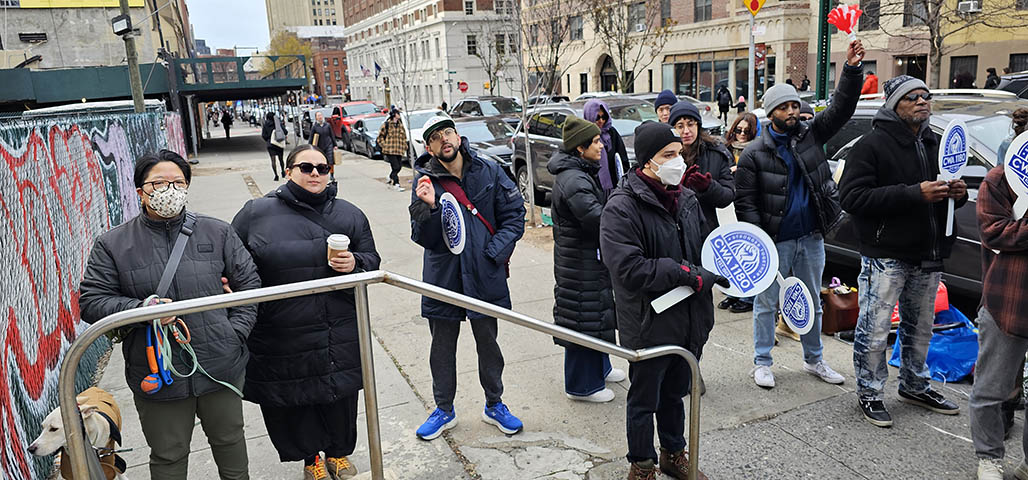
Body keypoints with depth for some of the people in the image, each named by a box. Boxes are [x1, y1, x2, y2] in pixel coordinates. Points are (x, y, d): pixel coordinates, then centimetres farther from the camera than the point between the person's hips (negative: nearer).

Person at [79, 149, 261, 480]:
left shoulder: (217, 233, 2)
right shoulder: (113, 244, -1)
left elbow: (249, 283, 4)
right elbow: (91, 302, -2)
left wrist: (235, 333, -6)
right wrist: (142, 310, -19)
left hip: (221, 368, 1)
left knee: (230, 440, 21)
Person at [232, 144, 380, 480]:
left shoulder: (349, 215, 6)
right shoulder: (256, 212, 1)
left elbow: (372, 260, 11)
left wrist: (355, 263, -11)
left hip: (339, 336, 1)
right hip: (279, 338, -1)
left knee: (340, 396, 13)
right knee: (292, 400, 12)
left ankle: (339, 453, 41)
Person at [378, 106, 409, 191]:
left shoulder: (400, 124, 14)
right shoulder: (386, 124, -3)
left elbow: (404, 137, 23)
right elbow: (380, 137, 3)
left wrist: (404, 147, 15)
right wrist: (384, 146, -5)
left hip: (399, 151, 6)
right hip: (390, 150, -6)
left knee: (399, 167, 9)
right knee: (396, 167, -13)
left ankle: (391, 178, 35)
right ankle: (396, 184, -9)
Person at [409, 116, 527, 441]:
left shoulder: (489, 172, -4)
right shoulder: (425, 181, -6)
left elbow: (514, 214, -1)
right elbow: (424, 238, -10)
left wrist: (495, 252, -11)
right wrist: (428, 207, -29)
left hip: (485, 277, 1)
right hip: (442, 277, 0)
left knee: (488, 344, 16)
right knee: (442, 349, 14)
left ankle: (494, 405, 36)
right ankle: (444, 410, 34)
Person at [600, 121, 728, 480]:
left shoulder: (687, 199, 6)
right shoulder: (622, 207, -19)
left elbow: (702, 246, 20)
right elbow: (628, 268, -27)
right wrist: (687, 274, -24)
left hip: (689, 321, 7)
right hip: (649, 325, -6)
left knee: (674, 393, 24)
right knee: (644, 400, 11)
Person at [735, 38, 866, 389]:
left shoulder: (811, 135, 6)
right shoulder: (754, 154, -6)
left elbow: (841, 109, -2)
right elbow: (745, 202, -9)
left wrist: (852, 69, -17)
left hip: (811, 238, 4)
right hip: (775, 242, -4)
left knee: (812, 303, 17)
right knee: (766, 303, 7)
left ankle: (814, 360, 33)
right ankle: (762, 363, 21)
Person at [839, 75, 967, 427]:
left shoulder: (936, 144, 15)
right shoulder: (872, 145, -10)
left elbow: (945, 191, 26)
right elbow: (853, 198, -20)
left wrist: (958, 193, 1)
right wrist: (914, 193, -25)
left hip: (928, 257, 8)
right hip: (886, 256, -7)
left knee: (920, 328, 19)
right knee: (875, 331, -2)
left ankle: (914, 387, 36)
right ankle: (869, 394, 14)